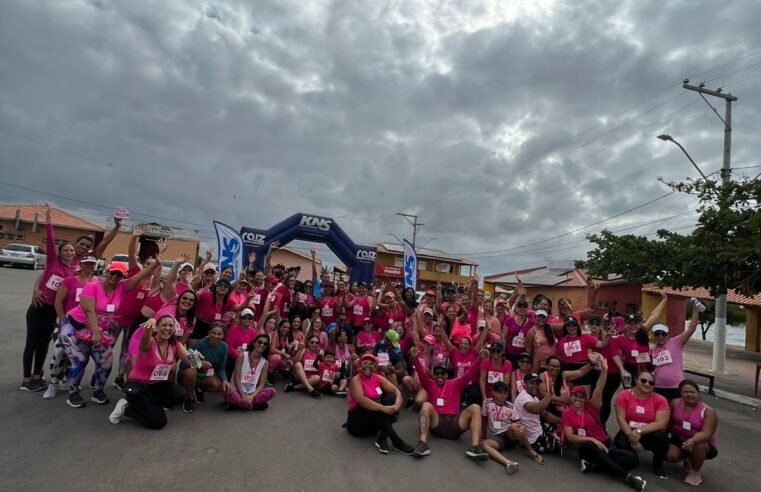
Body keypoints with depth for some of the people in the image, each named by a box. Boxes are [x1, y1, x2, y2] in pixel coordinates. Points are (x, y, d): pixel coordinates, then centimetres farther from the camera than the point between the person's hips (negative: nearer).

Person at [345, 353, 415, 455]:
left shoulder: (378, 378, 3)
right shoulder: (356, 380, -14)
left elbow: (396, 391, -6)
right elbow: (360, 400, -33)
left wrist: (397, 405, -29)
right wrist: (383, 408, -40)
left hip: (375, 418, 6)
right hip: (357, 420, -6)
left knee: (391, 398, -17)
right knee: (375, 405, -33)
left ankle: (382, 439, -27)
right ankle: (396, 441, -35)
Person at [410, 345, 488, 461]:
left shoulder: (455, 384, 18)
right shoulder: (430, 385, 15)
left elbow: (469, 374, 4)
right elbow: (422, 373, -3)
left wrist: (479, 359, -14)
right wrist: (415, 359, -24)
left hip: (454, 424, 1)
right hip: (436, 424, -1)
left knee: (475, 407, -18)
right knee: (426, 405, -27)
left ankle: (474, 447, -34)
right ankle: (423, 444, -41)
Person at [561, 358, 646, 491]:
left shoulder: (591, 407, 4)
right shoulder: (567, 414, 2)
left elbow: (598, 390, -13)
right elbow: (570, 437, -8)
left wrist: (604, 370, -29)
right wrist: (591, 439, -22)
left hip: (604, 445, 3)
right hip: (587, 448, -3)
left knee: (632, 458, -21)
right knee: (589, 446, -39)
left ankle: (593, 465, -20)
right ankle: (627, 476, -32)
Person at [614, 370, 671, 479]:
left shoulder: (660, 400, -7)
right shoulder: (624, 395, -8)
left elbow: (661, 423, -17)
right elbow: (621, 419, -11)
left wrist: (639, 431, -27)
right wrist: (631, 435, -25)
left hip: (650, 434, 0)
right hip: (629, 432, 0)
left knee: (662, 437, -33)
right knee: (620, 443, -32)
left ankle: (658, 466, -1)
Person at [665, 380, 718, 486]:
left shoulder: (708, 411, -18)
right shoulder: (675, 403, -6)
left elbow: (706, 433, -30)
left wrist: (693, 440, -49)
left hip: (702, 444, -3)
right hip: (678, 440, 3)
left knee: (697, 445, -37)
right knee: (670, 456, -23)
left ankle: (695, 472, -8)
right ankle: (687, 460, 16)